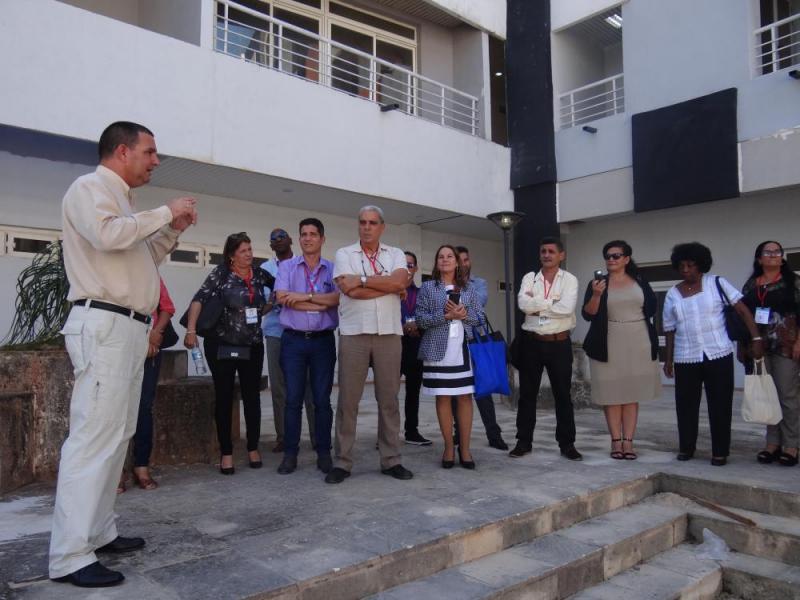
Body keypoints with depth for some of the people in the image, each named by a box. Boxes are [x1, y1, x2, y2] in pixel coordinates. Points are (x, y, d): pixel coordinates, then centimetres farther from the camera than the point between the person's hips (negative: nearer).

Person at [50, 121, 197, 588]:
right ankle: (70, 556, -6)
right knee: (94, 437, -11)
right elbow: (107, 235, -22)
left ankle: (99, 532, 21)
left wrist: (172, 230, 16)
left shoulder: (121, 201, 23)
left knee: (116, 435, 12)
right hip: (104, 325, -10)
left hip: (129, 328, 10)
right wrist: (165, 212, -11)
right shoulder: (90, 188, -3)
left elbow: (142, 257, 29)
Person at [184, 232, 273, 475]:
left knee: (252, 396, 8)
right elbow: (199, 299, -14)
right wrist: (191, 330, -25)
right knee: (224, 397, 3)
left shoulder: (259, 274, 4)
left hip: (253, 346, 3)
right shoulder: (220, 273, -6)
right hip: (221, 345, -3)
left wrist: (266, 308, 6)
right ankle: (226, 452, 11)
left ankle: (253, 448, 20)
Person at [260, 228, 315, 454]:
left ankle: (317, 434, 9)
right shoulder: (265, 268, 13)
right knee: (278, 385, 2)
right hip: (276, 332, 1)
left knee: (310, 383, 1)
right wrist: (269, 302, -15)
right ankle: (282, 435, 11)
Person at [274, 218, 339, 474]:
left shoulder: (333, 268, 6)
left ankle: (324, 453, 15)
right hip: (293, 340, 0)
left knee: (322, 400, 5)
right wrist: (322, 305, -10)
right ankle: (290, 453, 13)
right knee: (293, 399, 4)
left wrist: (305, 296, -14)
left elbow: (338, 297, -10)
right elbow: (282, 298, -9)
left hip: (323, 340, 0)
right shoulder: (286, 266, 6)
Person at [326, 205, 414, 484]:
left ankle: (391, 460, 17)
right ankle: (342, 462, 11)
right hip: (353, 335, -2)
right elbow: (351, 290, -10)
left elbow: (400, 281, -9)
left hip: (389, 335, 2)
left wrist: (363, 279, -9)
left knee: (389, 399, 7)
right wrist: (389, 285, -5)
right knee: (348, 400, 1)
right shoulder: (344, 254, 6)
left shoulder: (395, 254, 12)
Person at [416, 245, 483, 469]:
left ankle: (465, 449, 8)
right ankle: (449, 448, 11)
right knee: (443, 398, 2)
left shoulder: (469, 288, 11)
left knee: (465, 397, 0)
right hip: (438, 350, -1)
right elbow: (421, 318, -3)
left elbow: (480, 317, 9)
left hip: (464, 349, 2)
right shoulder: (428, 287, 4)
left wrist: (465, 314, -11)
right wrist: (446, 315, -15)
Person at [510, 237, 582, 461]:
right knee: (527, 394, 8)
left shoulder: (569, 279, -1)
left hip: (559, 343, -2)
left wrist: (537, 305, -10)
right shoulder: (529, 278, 6)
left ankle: (567, 443, 17)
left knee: (563, 394, 6)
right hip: (531, 342, 2)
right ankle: (524, 441, 19)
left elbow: (567, 308, -18)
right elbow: (523, 303, -12)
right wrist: (551, 302, -14)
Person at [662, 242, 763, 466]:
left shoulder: (717, 283, -1)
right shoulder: (672, 294, 5)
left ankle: (720, 452, 15)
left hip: (719, 355, -2)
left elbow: (742, 310, -4)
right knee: (686, 405, 7)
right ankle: (686, 447, 23)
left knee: (720, 405, 3)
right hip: (685, 359, 2)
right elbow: (670, 329, 10)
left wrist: (756, 338, -13)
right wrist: (668, 359, 9)